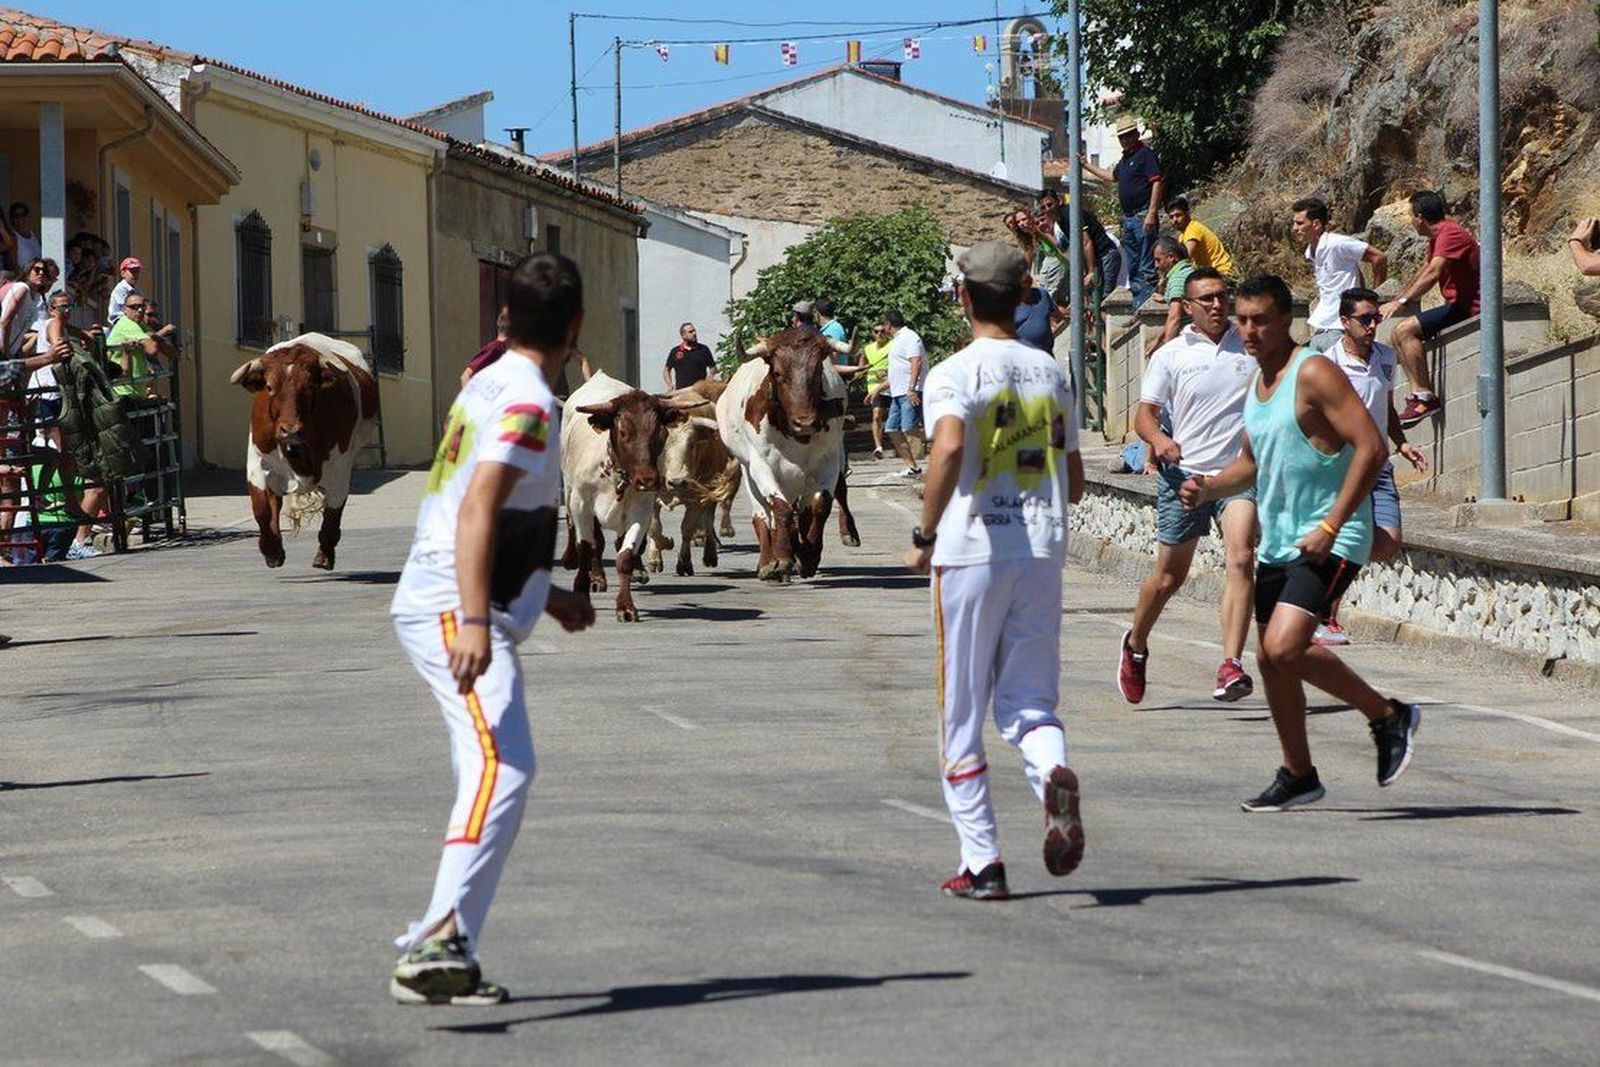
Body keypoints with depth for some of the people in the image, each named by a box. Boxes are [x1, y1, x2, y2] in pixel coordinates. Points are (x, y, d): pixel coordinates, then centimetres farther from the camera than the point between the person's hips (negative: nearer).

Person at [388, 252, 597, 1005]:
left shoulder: (489, 386, 19)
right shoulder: (527, 401, -11)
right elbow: (477, 510, -24)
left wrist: (545, 594, 38)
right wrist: (475, 622, -33)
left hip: (450, 609, 10)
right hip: (454, 610, -10)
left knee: (496, 773, 15)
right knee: (502, 766, -24)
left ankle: (436, 959, 15)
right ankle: (443, 936, -40)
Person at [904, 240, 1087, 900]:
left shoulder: (955, 374, -6)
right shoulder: (1051, 374, 11)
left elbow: (948, 448, -25)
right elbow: (1074, 483, 14)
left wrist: (924, 535, -16)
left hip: (972, 551, -4)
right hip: (1042, 551, 4)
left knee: (962, 715, 6)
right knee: (1029, 701, 9)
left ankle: (982, 862, 4)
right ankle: (1054, 775, -24)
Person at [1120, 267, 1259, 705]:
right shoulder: (1170, 355, 1)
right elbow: (1144, 413, -1)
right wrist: (1158, 439, -22)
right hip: (1184, 473, 0)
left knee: (1240, 559, -21)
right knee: (1169, 576, 8)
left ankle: (1231, 665, -27)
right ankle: (1136, 645, 36)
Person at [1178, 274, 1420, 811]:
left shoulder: (1313, 373, -14)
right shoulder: (1258, 382, 13)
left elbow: (1371, 447, -20)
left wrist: (1330, 527, -23)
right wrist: (1209, 487, 5)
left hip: (1330, 542, -9)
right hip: (1278, 541, 9)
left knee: (1285, 648, -22)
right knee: (1271, 659, 11)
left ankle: (1389, 717, -5)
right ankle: (1297, 775, 27)